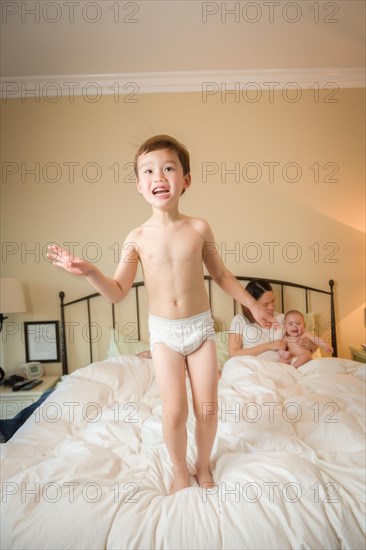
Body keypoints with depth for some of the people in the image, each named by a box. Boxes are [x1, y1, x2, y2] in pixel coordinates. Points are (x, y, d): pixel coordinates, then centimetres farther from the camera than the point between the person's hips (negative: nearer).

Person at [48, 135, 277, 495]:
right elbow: (118, 292, -4)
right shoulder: (138, 237, -7)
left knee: (207, 408, 9)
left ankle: (203, 465, 39)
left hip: (201, 326, 1)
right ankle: (180, 471, 33)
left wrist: (252, 305, 12)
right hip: (163, 332, -1)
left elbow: (220, 274, 6)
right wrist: (90, 272, -21)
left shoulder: (199, 228, -6)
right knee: (175, 412, 2)